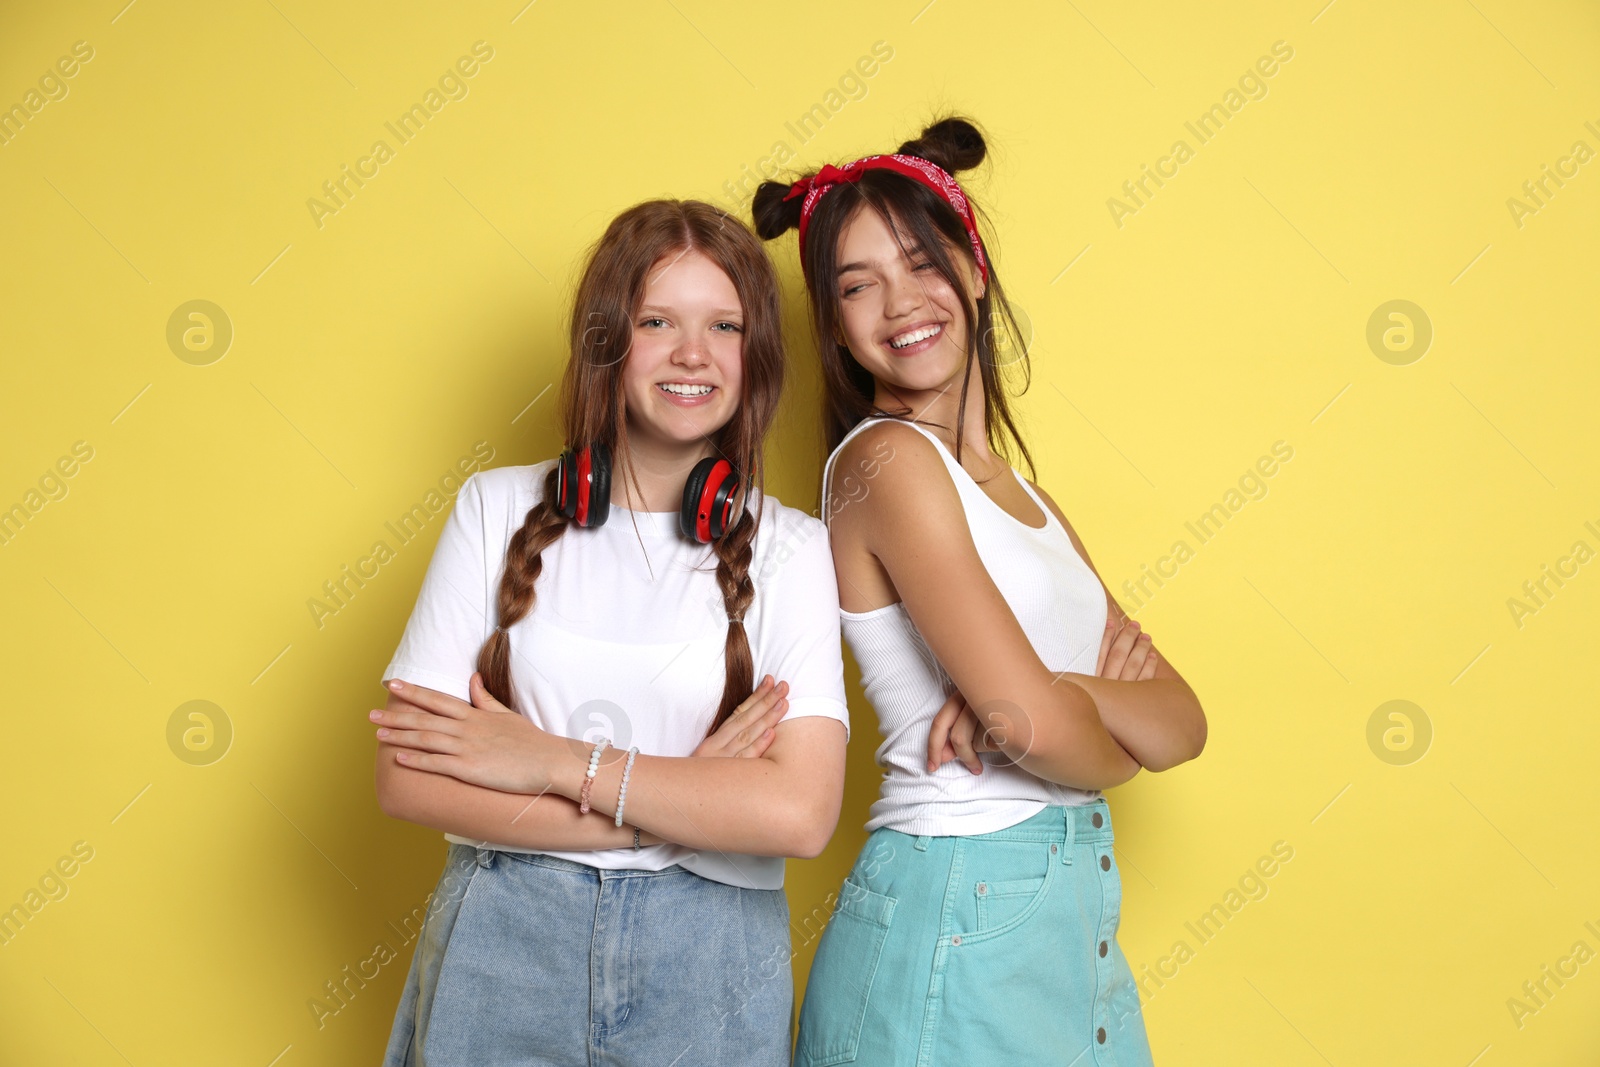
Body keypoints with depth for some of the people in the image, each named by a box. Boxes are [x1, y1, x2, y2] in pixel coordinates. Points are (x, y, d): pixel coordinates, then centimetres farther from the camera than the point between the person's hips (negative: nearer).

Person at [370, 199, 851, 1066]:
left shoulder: (791, 549, -4)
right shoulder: (501, 508, -1)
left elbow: (800, 813, -15)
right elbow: (406, 777, -8)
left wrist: (552, 761, -14)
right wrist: (681, 806, -13)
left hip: (703, 969, 0)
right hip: (501, 943, 1)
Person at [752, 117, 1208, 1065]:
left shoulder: (1020, 494, 11)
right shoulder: (887, 457, -13)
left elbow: (1184, 725, 4)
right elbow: (1034, 724, -21)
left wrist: (1061, 687, -15)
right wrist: (1118, 745, 1)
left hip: (1075, 923, 7)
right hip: (953, 923, -7)